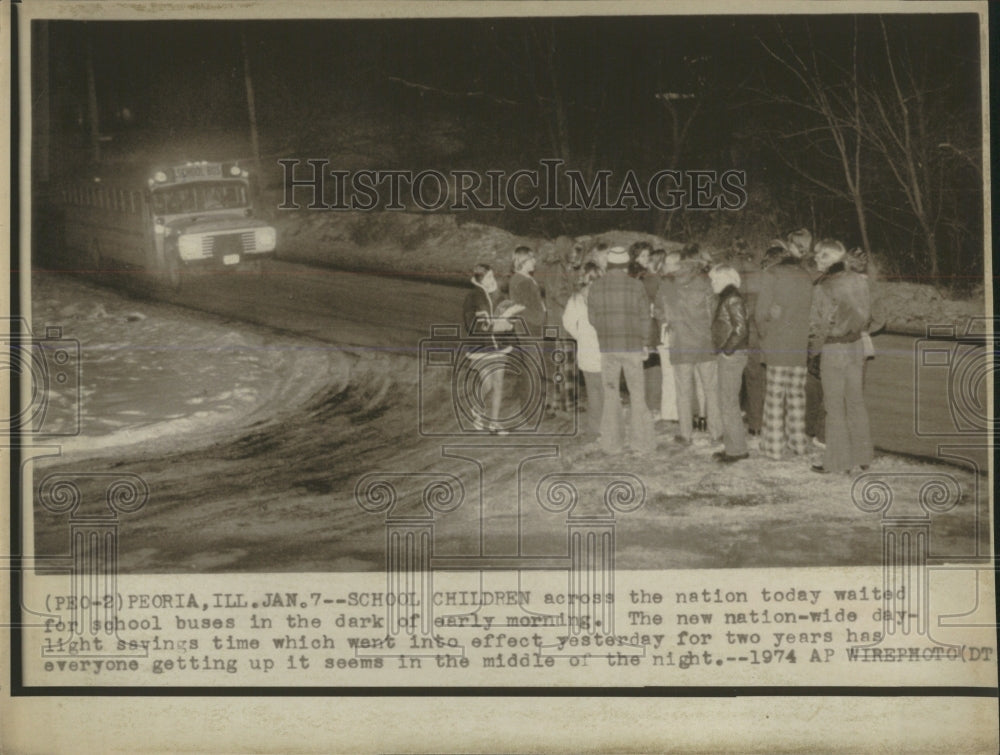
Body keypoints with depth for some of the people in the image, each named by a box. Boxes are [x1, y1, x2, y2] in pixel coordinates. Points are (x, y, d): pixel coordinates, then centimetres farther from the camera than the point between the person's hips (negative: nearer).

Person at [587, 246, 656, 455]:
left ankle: (611, 443, 9)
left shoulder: (596, 287, -2)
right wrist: (643, 342, 13)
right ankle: (642, 441, 8)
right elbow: (644, 318, -1)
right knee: (638, 394, 7)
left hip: (607, 346, 2)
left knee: (611, 395, 9)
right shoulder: (636, 286, -6)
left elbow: (592, 318, 4)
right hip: (632, 346, -2)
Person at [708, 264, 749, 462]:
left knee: (729, 403, -6)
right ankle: (734, 446, 20)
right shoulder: (727, 298, 15)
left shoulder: (732, 299, -14)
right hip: (727, 356, 10)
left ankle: (737, 448, -1)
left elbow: (740, 328, -22)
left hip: (731, 356, -10)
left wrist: (728, 349, -17)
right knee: (727, 403, 14)